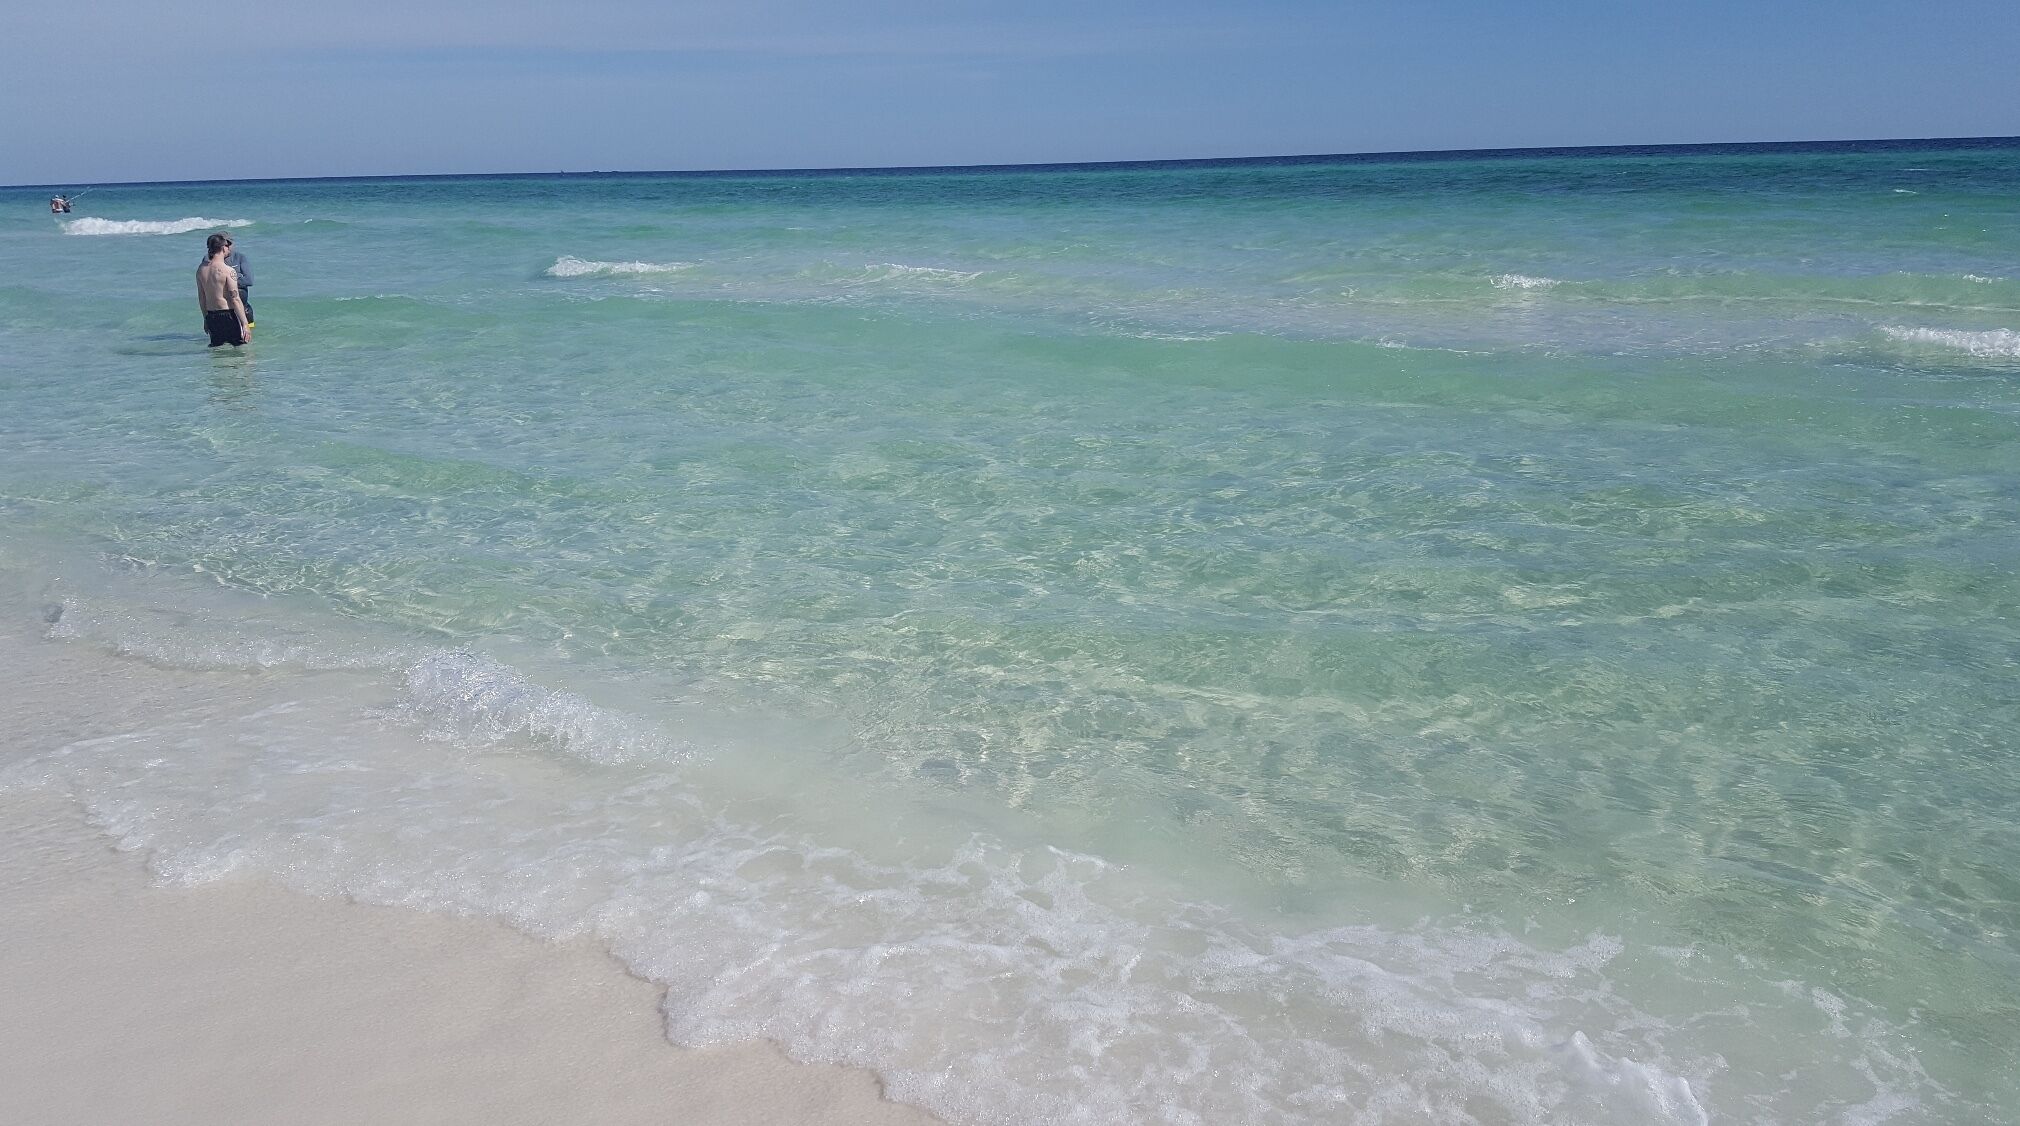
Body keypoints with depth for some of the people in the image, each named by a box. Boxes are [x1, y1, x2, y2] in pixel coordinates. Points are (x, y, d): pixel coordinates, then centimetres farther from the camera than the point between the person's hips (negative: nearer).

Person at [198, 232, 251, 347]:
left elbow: (201, 298, 13)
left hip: (211, 317, 7)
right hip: (228, 316, -7)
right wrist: (245, 325, -16)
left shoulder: (201, 269, 6)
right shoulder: (228, 271, -15)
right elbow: (235, 300, -17)